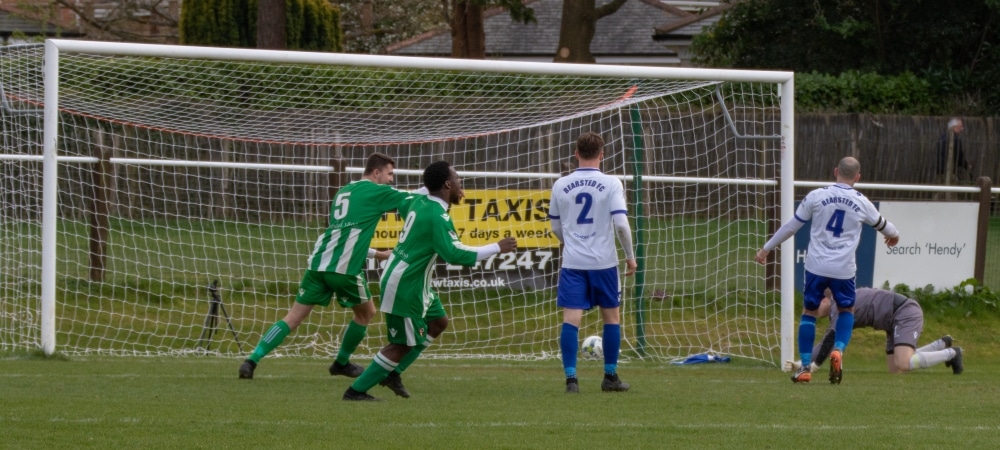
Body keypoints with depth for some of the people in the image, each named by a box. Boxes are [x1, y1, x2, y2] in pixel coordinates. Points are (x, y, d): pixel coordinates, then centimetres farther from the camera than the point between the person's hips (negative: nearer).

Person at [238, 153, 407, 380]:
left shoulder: (343, 193, 25)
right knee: (366, 313, 20)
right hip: (345, 268, -6)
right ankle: (342, 362, 30)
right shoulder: (376, 191, 3)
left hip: (319, 263, 6)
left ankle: (252, 360, -11)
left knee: (293, 318, 3)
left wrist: (377, 254, 42)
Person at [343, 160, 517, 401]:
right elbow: (455, 253, -31)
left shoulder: (419, 201, 2)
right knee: (403, 343, -3)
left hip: (413, 283, 10)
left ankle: (392, 372, 23)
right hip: (404, 286, -10)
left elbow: (402, 206, 27)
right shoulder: (437, 217, -25)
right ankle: (356, 390, 3)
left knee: (438, 322, 20)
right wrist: (497, 248, -24)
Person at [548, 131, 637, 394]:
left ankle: (571, 377, -14)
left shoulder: (561, 185, 4)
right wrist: (630, 255, 2)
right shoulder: (611, 184, -5)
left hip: (572, 262, 1)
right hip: (604, 261, -1)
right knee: (611, 317, 14)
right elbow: (621, 224, -12)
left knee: (571, 319, -4)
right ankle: (610, 377, 20)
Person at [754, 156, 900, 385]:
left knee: (809, 312, 13)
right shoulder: (861, 203, 4)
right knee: (846, 310, 22)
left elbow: (791, 226, 4)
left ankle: (805, 366, 9)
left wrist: (766, 248, 15)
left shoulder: (816, 196, -1)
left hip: (816, 265, -1)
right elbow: (882, 225, 23)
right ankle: (838, 350, -3)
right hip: (844, 269, 1)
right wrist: (894, 235, 48)